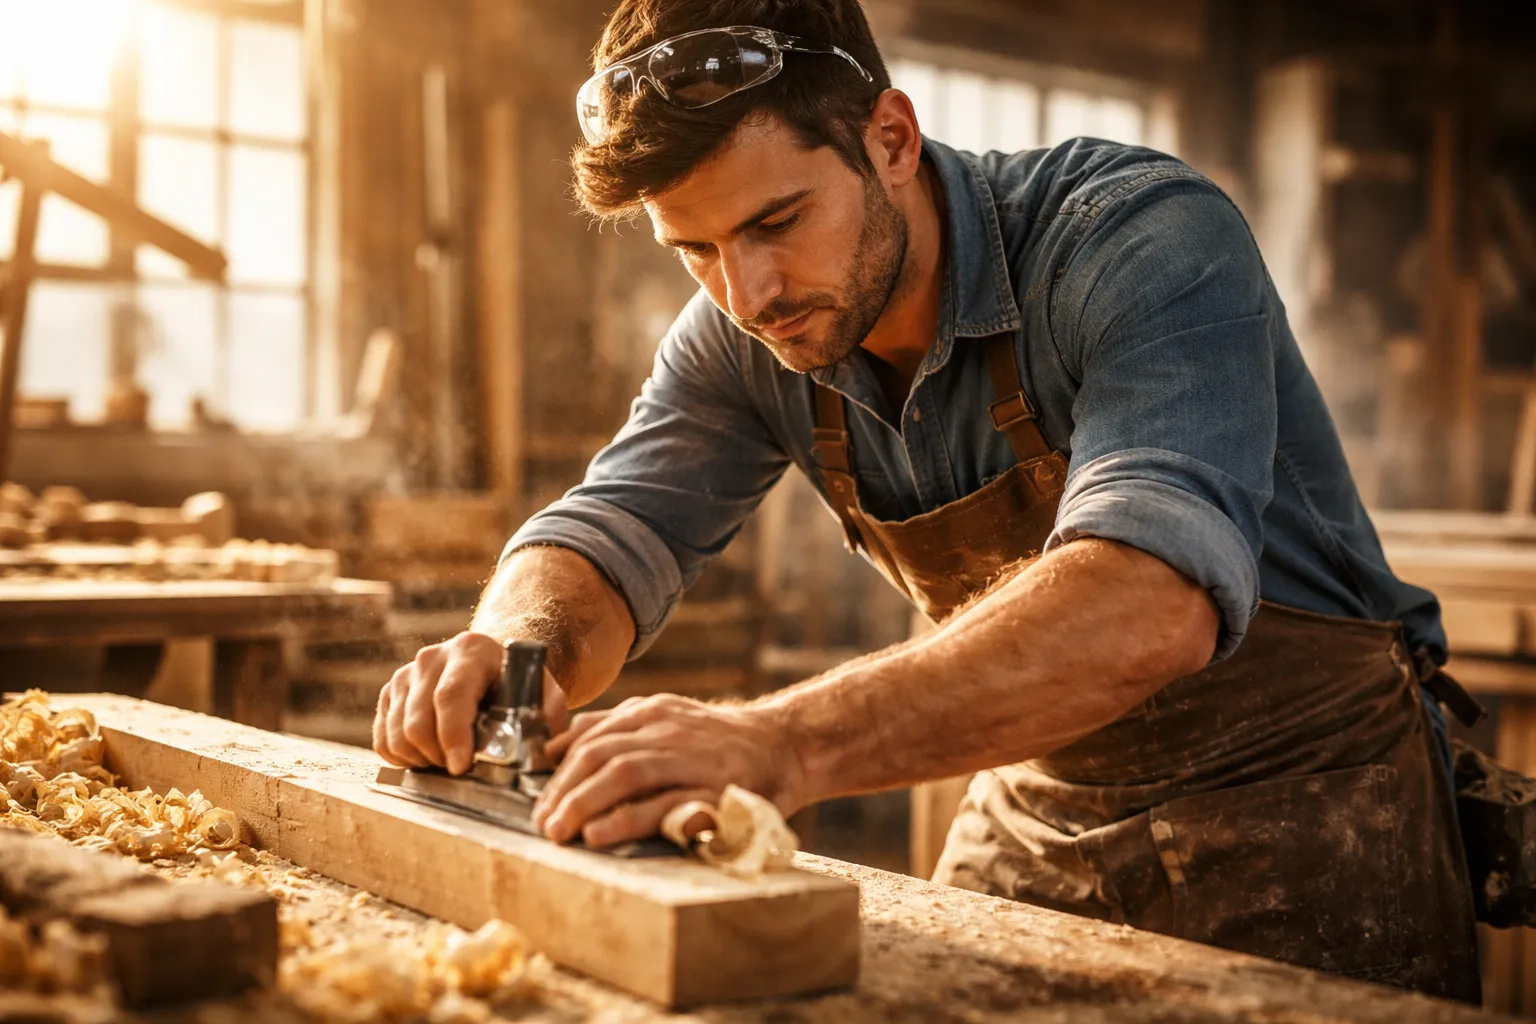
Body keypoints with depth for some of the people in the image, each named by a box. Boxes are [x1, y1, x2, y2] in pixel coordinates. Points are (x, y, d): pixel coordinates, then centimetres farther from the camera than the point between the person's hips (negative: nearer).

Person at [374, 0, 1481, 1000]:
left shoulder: (1147, 238, -27)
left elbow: (1151, 598, -41)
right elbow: (607, 532, -4)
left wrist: (785, 744, -53)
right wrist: (517, 647, -29)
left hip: (1299, 798, -4)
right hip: (1039, 808, 5)